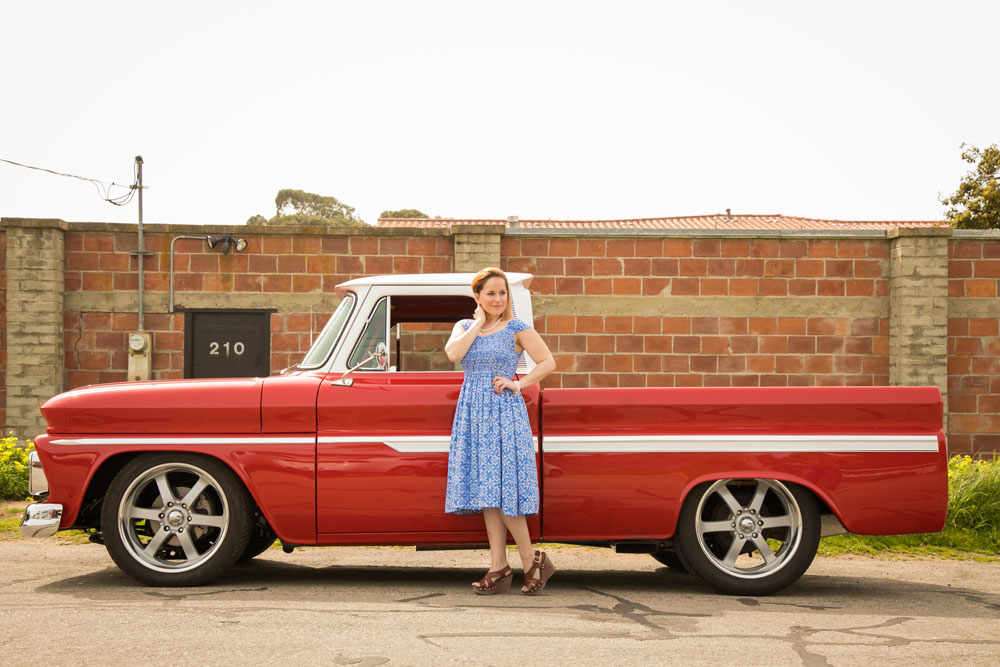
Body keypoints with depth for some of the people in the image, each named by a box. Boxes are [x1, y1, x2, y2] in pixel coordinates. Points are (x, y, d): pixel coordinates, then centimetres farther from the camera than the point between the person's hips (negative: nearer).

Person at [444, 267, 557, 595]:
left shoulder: (518, 329, 0)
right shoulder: (464, 326, 11)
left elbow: (548, 362, -1)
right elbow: (453, 353, -9)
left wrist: (520, 384, -9)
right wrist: (478, 322, -4)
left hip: (505, 413, -5)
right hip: (473, 414, 5)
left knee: (500, 491, -10)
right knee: (487, 492, 4)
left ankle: (532, 560, 3)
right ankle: (498, 568, 8)